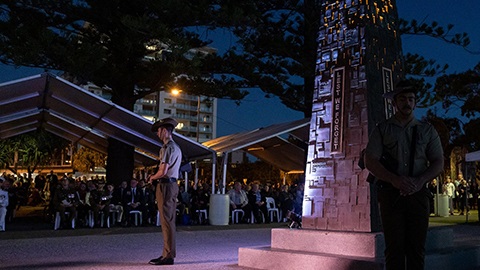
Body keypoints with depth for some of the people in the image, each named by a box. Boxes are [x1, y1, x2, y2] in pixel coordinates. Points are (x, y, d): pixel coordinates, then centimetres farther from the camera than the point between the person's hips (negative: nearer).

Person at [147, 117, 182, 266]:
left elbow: (163, 171, -21)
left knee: (166, 221, -7)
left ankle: (168, 256, -3)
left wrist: (152, 177, -2)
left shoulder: (167, 147, -14)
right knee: (169, 221, 12)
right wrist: (155, 176, 13)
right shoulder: (176, 147, 18)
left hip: (165, 186, -10)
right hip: (173, 184, 10)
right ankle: (168, 253, 19)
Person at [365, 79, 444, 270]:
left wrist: (420, 181, -13)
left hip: (418, 194, 2)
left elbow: (438, 163, 6)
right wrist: (395, 180, -18)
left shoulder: (427, 130, 13)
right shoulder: (382, 130, 8)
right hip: (390, 194, -1)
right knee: (394, 247, -3)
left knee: (417, 247, 1)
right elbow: (370, 162, -2)